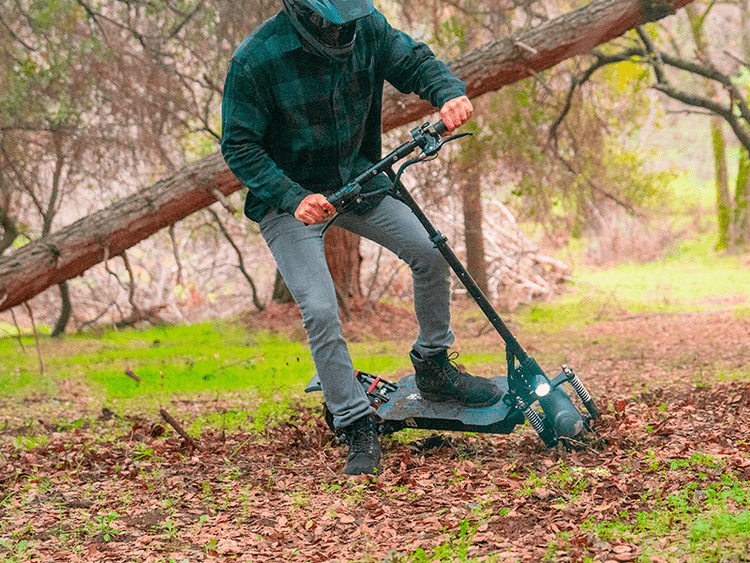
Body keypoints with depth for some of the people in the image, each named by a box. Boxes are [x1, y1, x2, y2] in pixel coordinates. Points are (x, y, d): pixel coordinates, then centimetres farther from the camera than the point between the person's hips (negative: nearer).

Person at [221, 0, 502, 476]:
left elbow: (413, 60, -1)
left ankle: (433, 368, 15)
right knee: (321, 312, -16)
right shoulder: (256, 60, -25)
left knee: (430, 252, -7)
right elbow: (239, 146, -20)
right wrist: (293, 197, -32)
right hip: (291, 196, -4)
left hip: (357, 178, 5)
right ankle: (359, 429, -2)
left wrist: (449, 93, -24)